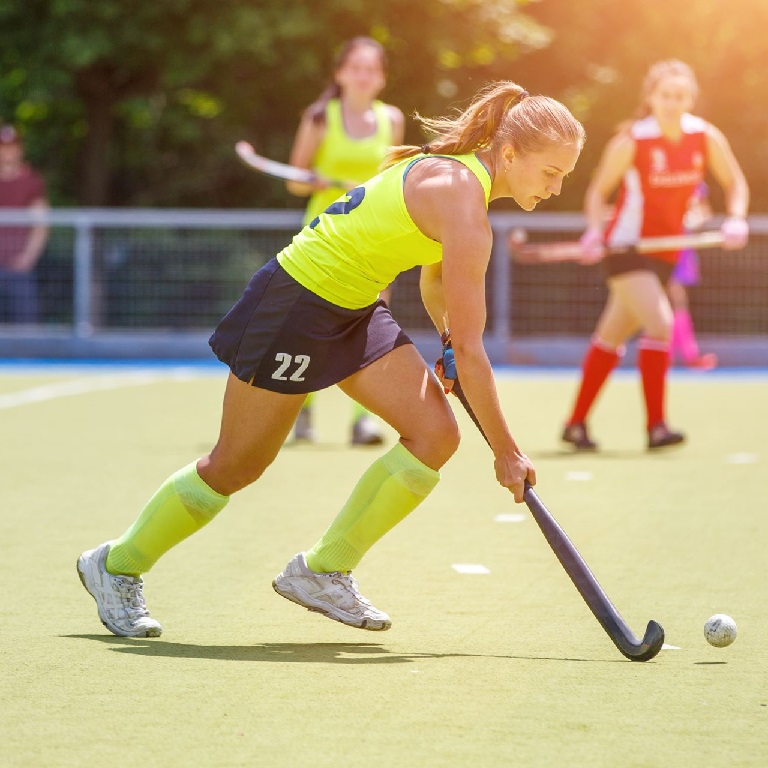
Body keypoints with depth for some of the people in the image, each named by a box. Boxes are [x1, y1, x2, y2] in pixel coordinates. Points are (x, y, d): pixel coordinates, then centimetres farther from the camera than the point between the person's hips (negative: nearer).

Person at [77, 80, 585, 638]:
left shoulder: (459, 173, 1)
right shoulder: (463, 206, -28)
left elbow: (434, 282, 20)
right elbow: (470, 349, -26)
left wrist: (449, 340, 3)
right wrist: (505, 451, -20)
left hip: (355, 311, 9)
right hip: (294, 304, -9)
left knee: (435, 432, -6)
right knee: (236, 467, 4)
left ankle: (323, 571, 5)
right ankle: (117, 565, 26)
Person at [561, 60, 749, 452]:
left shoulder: (706, 137, -3)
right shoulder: (631, 141, -14)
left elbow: (735, 183, 7)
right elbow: (598, 190, -5)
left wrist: (736, 219, -12)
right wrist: (595, 231, -22)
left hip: (664, 252, 5)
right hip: (627, 247, -5)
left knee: (612, 336, 14)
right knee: (660, 323, -23)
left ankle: (576, 423, 23)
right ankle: (656, 426, -22)